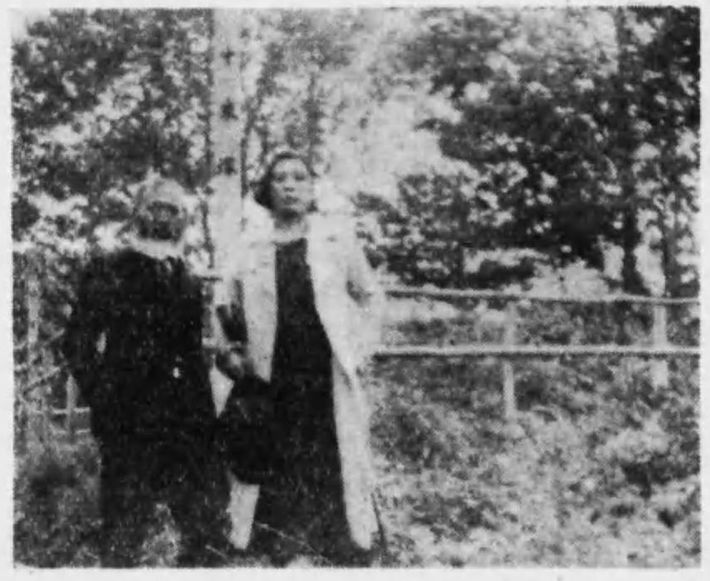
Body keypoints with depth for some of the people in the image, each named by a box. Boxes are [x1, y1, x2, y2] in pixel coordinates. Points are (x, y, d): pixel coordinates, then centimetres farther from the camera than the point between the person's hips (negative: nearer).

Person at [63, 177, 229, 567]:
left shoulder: (187, 282, 16)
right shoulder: (107, 272, 0)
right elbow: (78, 345, -2)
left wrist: (204, 416, 12)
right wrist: (106, 402, -7)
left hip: (185, 426, 5)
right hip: (129, 427, -5)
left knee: (206, 520, 6)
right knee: (124, 524, 2)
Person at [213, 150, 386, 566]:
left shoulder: (338, 237, 3)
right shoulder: (250, 247, 7)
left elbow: (370, 297, 10)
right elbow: (227, 309, 15)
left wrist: (357, 348, 2)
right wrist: (230, 354, 1)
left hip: (329, 380, -1)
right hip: (274, 381, 2)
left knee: (336, 467, -2)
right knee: (281, 473, 5)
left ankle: (349, 551, 7)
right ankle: (282, 553, 16)